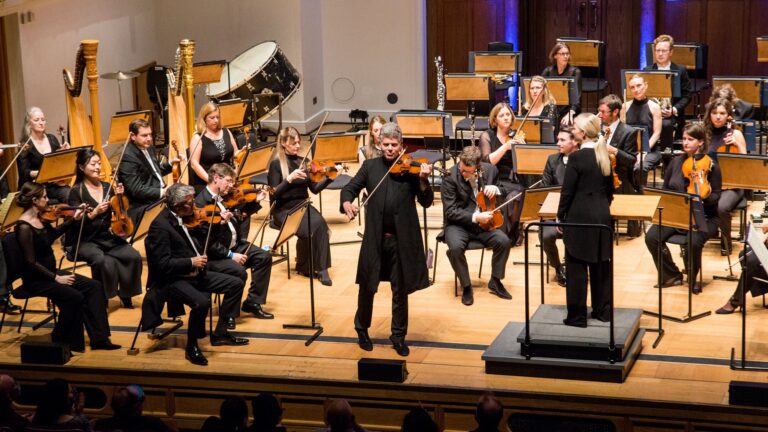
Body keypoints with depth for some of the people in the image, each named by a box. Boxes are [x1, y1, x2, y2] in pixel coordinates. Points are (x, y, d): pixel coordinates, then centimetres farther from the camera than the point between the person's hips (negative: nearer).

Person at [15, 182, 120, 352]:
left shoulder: (40, 218, 4)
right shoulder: (24, 227, -21)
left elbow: (53, 234, 27)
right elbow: (31, 263, -22)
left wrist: (74, 220, 17)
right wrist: (56, 278, -20)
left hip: (50, 272, 9)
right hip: (36, 280, -9)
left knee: (94, 286, -3)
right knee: (74, 297, -27)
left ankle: (99, 338, -3)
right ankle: (61, 342, -6)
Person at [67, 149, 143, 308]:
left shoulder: (107, 187, 8)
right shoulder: (76, 192, -6)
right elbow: (76, 223, -13)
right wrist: (94, 213, -26)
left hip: (107, 237, 5)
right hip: (84, 241, -5)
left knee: (134, 257, -20)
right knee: (106, 262, -34)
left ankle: (125, 293, 2)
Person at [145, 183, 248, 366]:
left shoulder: (181, 217, 7)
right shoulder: (160, 225, -20)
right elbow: (163, 264, -24)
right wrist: (191, 262, -21)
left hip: (194, 273, 9)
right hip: (173, 280, -9)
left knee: (236, 284, 4)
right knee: (201, 301, -35)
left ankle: (220, 334, 14)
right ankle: (192, 347, -12)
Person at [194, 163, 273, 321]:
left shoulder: (223, 197, 8)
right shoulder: (201, 204, -19)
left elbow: (237, 218, 24)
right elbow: (207, 242, -22)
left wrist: (255, 201, 15)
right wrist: (230, 255, -24)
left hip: (234, 245, 9)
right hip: (215, 255, -9)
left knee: (264, 257, -5)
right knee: (239, 271, -30)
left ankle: (252, 302, 5)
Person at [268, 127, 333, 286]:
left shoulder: (304, 162, 8)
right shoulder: (276, 165, -6)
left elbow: (315, 189, 7)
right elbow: (274, 194, -15)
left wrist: (329, 178, -10)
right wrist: (289, 179, -29)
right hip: (284, 209, -4)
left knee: (320, 224, -29)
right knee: (307, 230, -31)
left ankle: (321, 268, -24)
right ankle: (303, 265, -4)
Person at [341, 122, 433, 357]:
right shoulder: (370, 166, 5)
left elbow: (426, 202, -3)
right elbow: (350, 188, 8)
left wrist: (423, 180, -22)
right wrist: (347, 202, -15)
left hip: (402, 238, -1)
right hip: (375, 237, 1)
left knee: (400, 290, 8)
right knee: (367, 286, 11)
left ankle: (399, 336, 22)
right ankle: (362, 329, 31)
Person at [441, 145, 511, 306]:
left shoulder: (490, 170, -4)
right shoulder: (450, 177, -16)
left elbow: (505, 192, 13)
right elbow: (450, 212, -16)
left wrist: (495, 189, -11)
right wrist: (475, 217, -28)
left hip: (483, 223, 3)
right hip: (458, 224, -3)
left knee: (504, 241, -22)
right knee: (456, 247, -33)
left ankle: (495, 282, 2)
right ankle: (466, 286, -9)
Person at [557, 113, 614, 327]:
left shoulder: (577, 157, -16)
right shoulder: (604, 155, 5)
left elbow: (567, 191, -13)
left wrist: (560, 217, -3)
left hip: (579, 217, -7)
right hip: (602, 216, 7)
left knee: (576, 267, 1)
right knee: (601, 264, 13)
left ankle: (577, 316, 5)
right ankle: (603, 310, 21)